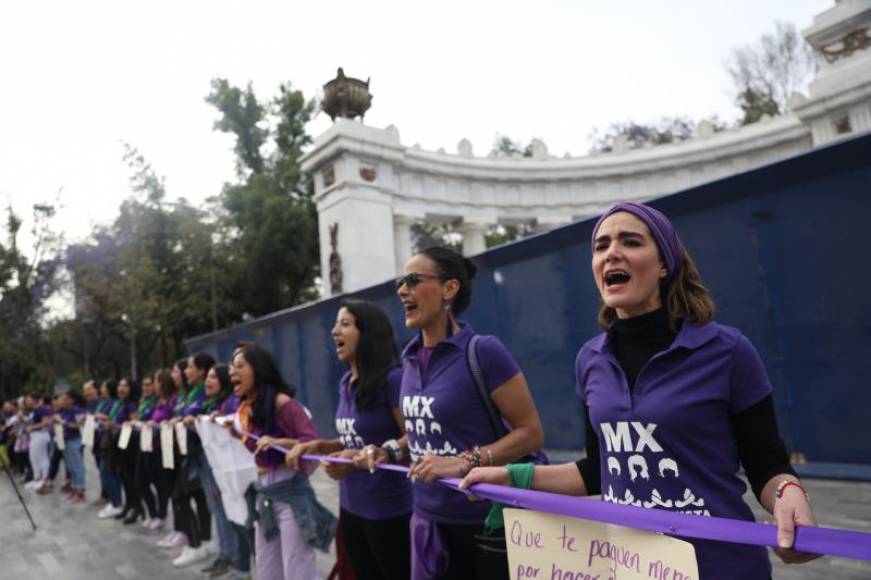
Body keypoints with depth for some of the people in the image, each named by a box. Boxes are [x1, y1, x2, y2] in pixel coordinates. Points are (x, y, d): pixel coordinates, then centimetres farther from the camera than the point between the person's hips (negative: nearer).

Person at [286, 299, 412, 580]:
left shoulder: (392, 378, -18)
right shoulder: (345, 383, 7)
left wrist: (362, 458, -28)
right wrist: (317, 445, 2)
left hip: (387, 509, -8)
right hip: (350, 507, 8)